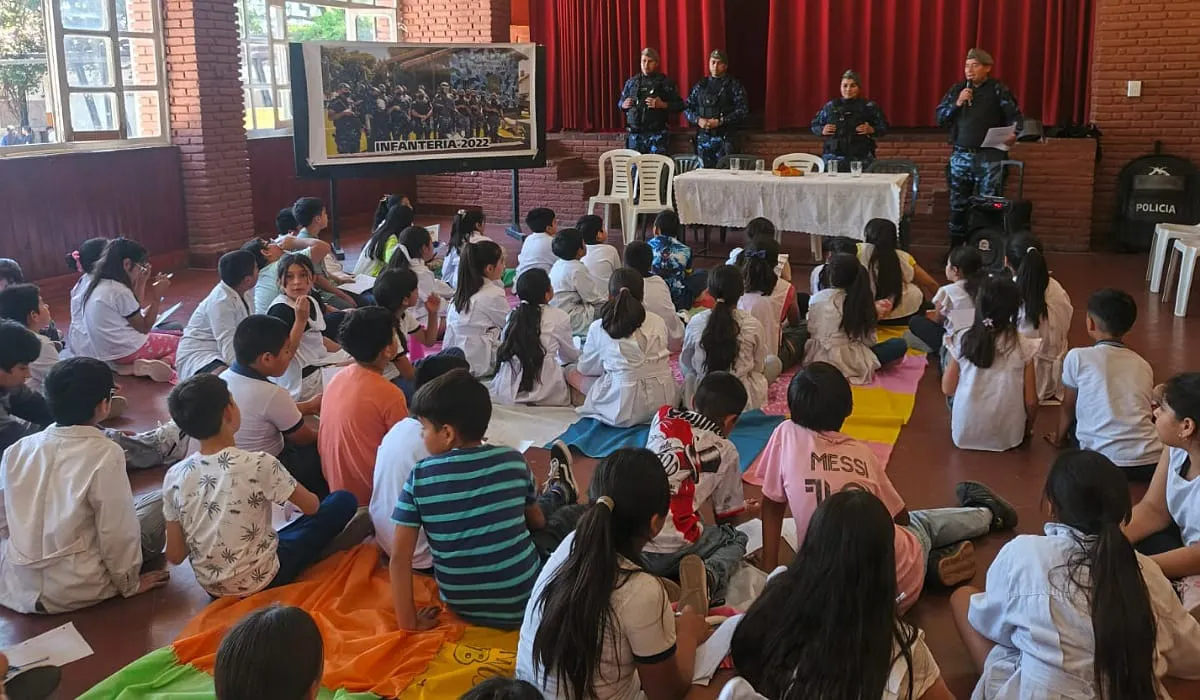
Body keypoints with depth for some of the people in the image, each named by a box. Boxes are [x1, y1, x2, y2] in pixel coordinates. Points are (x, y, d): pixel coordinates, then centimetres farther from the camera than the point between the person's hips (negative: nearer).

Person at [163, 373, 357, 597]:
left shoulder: (174, 477, -11)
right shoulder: (260, 464, -23)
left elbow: (175, 556, -5)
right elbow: (311, 506, -7)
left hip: (211, 587, 6)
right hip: (260, 581, -6)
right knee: (344, 501, 3)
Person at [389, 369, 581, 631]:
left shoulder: (419, 477, -13)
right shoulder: (513, 460, -10)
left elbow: (400, 557, -13)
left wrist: (408, 623, -4)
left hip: (462, 607, 2)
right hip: (521, 603, -1)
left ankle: (557, 495, 54)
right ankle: (560, 493, 57)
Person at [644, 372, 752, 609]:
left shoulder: (662, 419, 14)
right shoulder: (725, 452, 7)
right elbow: (726, 515, 18)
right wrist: (746, 510, 43)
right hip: (671, 552, -2)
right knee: (736, 540, 24)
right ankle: (709, 578, -7)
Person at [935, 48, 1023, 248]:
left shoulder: (998, 90, 0)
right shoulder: (957, 89, 11)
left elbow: (1015, 117, -2)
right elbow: (940, 119, 8)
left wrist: (1013, 134, -22)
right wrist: (957, 103, -7)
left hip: (989, 158, -4)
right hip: (960, 156, 4)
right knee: (958, 204, 7)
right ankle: (956, 249, 16)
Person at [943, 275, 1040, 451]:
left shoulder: (962, 340, -11)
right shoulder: (1022, 346, -12)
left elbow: (947, 389, -2)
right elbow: (1031, 401, -6)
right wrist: (1028, 428, 14)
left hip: (964, 434, 0)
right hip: (1007, 437, 0)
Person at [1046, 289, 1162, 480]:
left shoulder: (1078, 357, 4)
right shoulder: (1144, 366, 15)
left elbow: (1068, 406, 17)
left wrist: (1060, 437, 37)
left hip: (1104, 463, -2)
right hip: (1153, 462, 3)